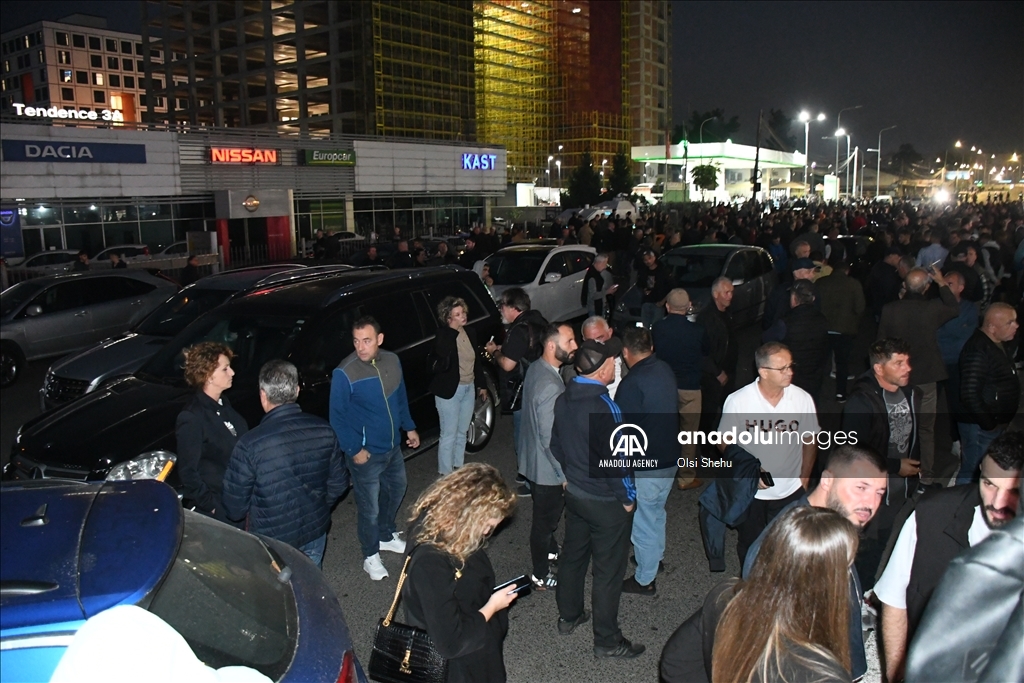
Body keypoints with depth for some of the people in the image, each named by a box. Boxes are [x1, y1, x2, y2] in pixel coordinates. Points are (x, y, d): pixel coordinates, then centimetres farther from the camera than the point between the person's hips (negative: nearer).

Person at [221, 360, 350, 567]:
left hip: (272, 542, -3)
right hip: (315, 534, 4)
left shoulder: (249, 445, -25)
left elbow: (234, 507, -15)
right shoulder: (324, 431, -13)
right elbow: (338, 483, -1)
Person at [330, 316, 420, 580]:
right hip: (366, 453, -7)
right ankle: (371, 556, 26)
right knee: (369, 507, 4)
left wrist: (409, 427, 13)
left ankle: (386, 536, 48)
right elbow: (338, 417, -17)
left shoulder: (392, 361, -4)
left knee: (396, 490, 24)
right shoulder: (344, 373, -22)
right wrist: (354, 449, -19)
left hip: (393, 447, 7)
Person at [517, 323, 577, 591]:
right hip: (547, 468, -9)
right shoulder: (550, 387, -33)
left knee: (547, 515, 29)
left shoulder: (536, 368, -3)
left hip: (534, 458, 9)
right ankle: (541, 576, 29)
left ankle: (550, 551, 51)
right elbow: (551, 440, -29)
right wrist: (566, 474, -18)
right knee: (546, 519, 10)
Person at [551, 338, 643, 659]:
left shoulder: (564, 399, -3)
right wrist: (627, 497, -10)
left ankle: (569, 616, 40)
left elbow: (556, 445, 9)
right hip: (605, 501, -8)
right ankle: (607, 640, 20)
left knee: (573, 555, 22)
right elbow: (615, 459, -24)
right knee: (608, 571, 7)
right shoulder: (604, 407, -28)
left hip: (574, 493, 8)